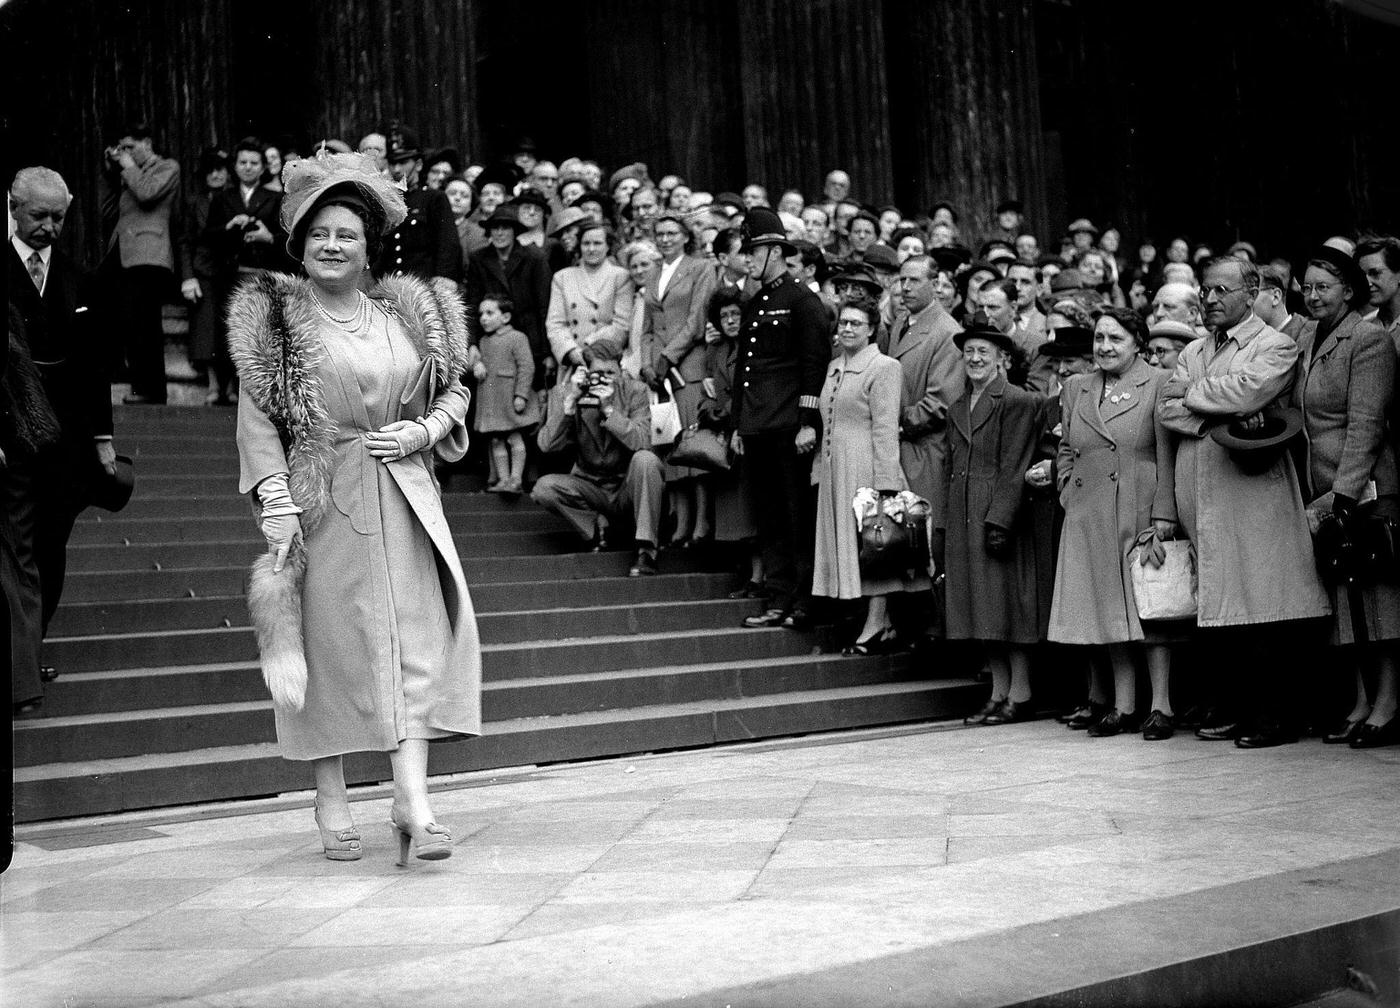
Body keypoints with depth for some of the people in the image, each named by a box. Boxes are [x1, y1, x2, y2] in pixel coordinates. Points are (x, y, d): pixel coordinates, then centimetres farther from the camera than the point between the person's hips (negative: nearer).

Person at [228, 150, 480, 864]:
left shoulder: (412, 313, 10)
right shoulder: (276, 317, 1)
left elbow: (455, 391, 17)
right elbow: (255, 417, -4)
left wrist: (421, 431, -4)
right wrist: (276, 501, -14)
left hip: (404, 500, 3)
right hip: (322, 503, -2)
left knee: (414, 635, -5)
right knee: (327, 643, 3)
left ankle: (413, 797, -4)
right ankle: (331, 803, 15)